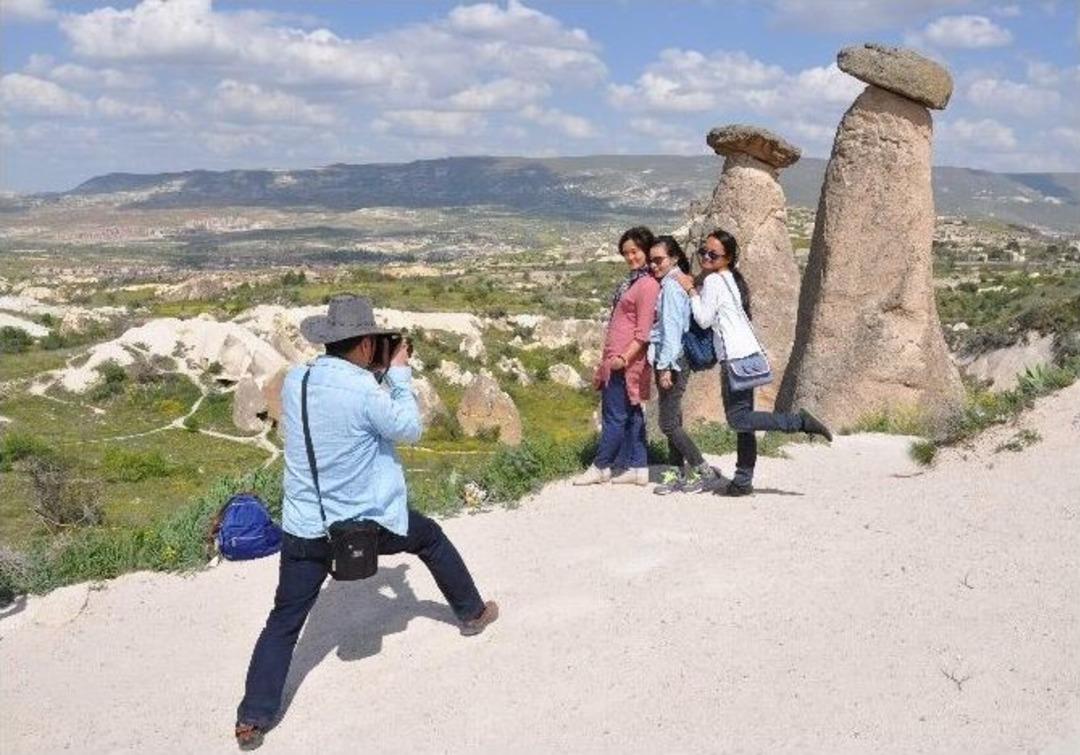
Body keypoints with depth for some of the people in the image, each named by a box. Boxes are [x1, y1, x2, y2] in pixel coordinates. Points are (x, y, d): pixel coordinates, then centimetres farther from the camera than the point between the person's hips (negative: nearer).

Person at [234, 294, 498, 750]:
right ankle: (471, 613, 44)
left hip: (305, 530, 3)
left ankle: (252, 720, 5)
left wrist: (376, 374, 10)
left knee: (283, 624, 10)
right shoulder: (364, 391, -23)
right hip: (370, 523, -3)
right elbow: (409, 429, -7)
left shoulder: (293, 381, -3)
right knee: (431, 538, 26)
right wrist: (399, 373, 2)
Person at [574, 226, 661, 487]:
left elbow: (643, 331, -19)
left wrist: (624, 358, -23)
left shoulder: (648, 284, -15)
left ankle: (601, 467, 10)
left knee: (614, 415, 0)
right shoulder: (632, 280, 16)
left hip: (626, 360, -10)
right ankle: (638, 468, 17)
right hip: (617, 358, 10)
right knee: (631, 414, 12)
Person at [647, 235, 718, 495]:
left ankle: (702, 470, 1)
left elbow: (672, 328, -18)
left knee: (668, 423, -6)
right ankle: (678, 474, 17)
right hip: (671, 359, 10)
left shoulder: (671, 286, -13)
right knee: (671, 419, 12)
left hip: (672, 360, -10)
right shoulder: (674, 283, 16)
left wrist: (665, 366, -20)